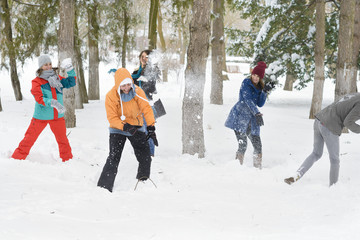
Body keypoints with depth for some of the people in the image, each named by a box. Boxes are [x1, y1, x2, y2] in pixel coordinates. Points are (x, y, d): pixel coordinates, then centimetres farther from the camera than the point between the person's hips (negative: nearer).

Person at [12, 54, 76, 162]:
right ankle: (17, 158, 6)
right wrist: (52, 103, -35)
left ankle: (68, 159, 28)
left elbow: (71, 83, 9)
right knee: (29, 138, -1)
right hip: (41, 117, -4)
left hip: (57, 116, 4)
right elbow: (39, 99, -20)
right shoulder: (36, 82, -9)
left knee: (62, 139, 14)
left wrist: (70, 69, -3)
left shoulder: (57, 78, 5)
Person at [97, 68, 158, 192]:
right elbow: (112, 118, -20)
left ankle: (143, 181, 26)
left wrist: (151, 128, -24)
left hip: (136, 127, 3)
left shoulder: (137, 91, -15)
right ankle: (103, 187, -12)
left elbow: (146, 109, -15)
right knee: (113, 159, -15)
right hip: (118, 129, -3)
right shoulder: (111, 96, -21)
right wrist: (125, 126, -34)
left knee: (145, 157, 1)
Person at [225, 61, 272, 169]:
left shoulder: (259, 87, 14)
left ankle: (258, 167, 10)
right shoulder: (246, 83, -5)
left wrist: (264, 92, -8)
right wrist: (257, 114, -24)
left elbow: (260, 104, 7)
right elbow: (248, 100, -15)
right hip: (240, 116, -6)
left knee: (258, 146, 1)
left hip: (251, 119, 6)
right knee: (243, 145, -15)